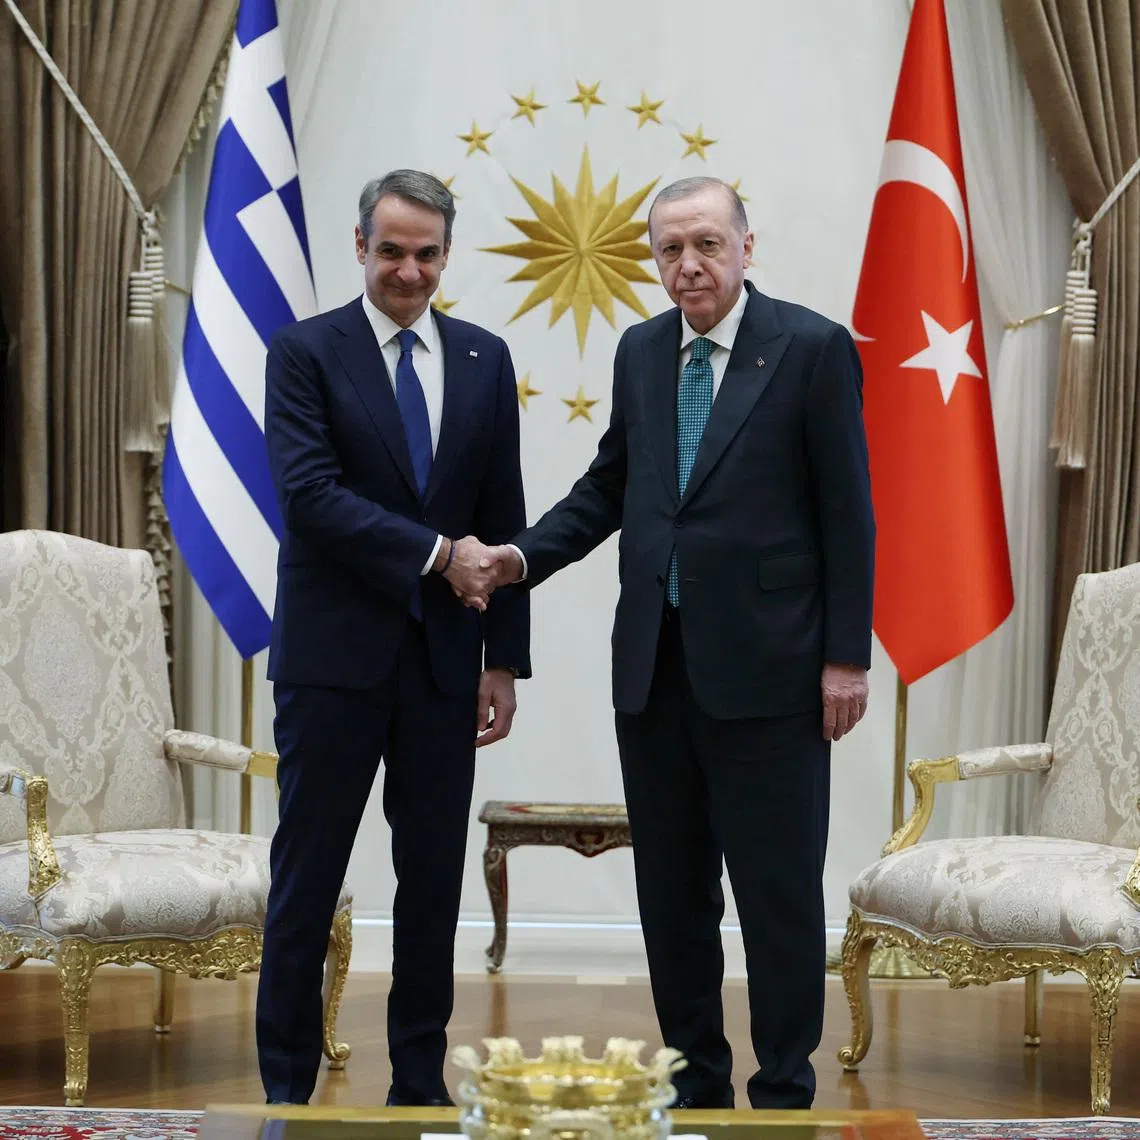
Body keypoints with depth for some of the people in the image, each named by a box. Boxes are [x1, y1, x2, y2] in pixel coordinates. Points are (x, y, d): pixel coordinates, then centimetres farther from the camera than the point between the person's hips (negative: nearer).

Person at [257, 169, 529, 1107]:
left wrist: (505, 659, 5)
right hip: (335, 655, -3)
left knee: (435, 880, 9)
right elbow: (309, 494, -14)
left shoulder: (484, 360, 9)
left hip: (444, 661, 4)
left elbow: (504, 519, 9)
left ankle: (420, 1083, 20)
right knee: (307, 880, 3)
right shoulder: (306, 352, -2)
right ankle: (288, 1085, 14)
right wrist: (435, 553, -19)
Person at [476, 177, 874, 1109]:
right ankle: (695, 1075, 25)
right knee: (669, 885, 12)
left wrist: (847, 655, -9)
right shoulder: (640, 350, 10)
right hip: (654, 663, 5)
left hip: (764, 664, -5)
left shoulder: (812, 347, -6)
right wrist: (526, 554, 0)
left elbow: (847, 510, -6)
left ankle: (784, 1088, 15)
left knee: (778, 889, 2)